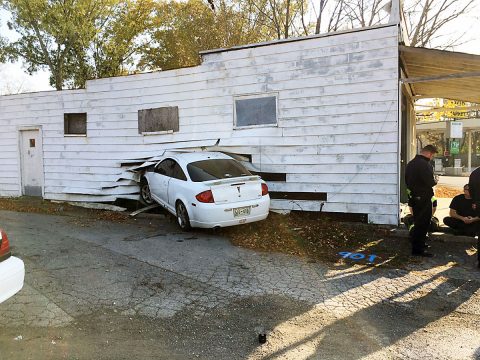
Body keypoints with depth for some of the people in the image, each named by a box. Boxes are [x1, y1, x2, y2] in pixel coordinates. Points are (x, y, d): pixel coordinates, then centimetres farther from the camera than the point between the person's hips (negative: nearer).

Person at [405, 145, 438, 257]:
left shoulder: (410, 163, 10)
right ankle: (418, 250, 4)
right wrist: (435, 181, -5)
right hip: (424, 199, -9)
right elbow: (430, 182, -24)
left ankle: (419, 244, 33)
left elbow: (407, 180, 17)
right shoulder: (425, 164, -20)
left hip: (414, 197, 9)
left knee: (418, 223, 20)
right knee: (423, 224, -1)